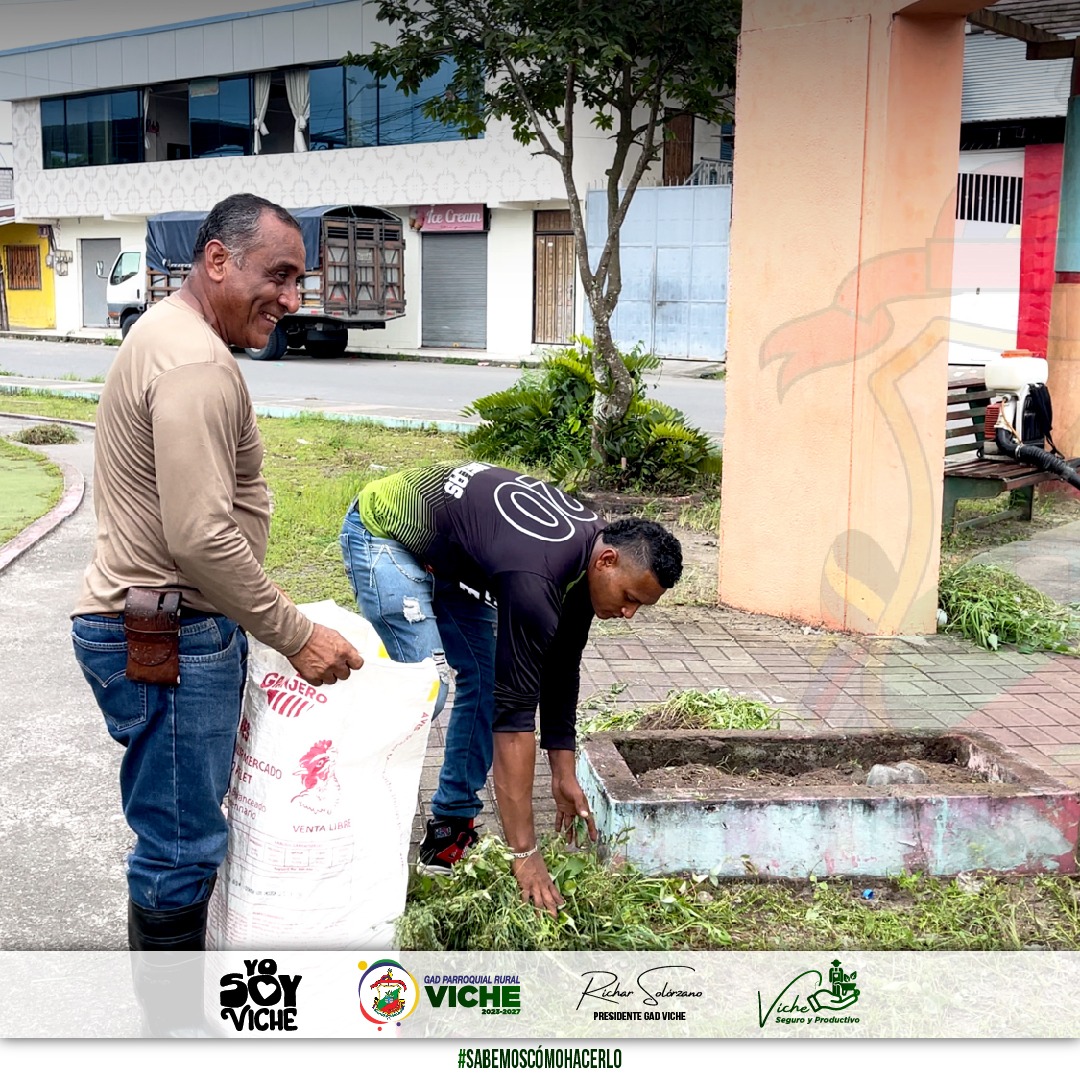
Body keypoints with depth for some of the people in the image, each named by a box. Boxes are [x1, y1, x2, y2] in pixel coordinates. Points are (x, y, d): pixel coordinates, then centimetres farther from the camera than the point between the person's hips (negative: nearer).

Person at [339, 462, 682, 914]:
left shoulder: (588, 545, -10)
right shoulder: (536, 577, -37)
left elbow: (560, 670, 3)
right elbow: (514, 711, -35)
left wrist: (564, 773, 4)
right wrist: (524, 854, -32)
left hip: (445, 550, 9)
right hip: (385, 532, -9)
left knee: (486, 680, 3)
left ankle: (453, 824, 13)